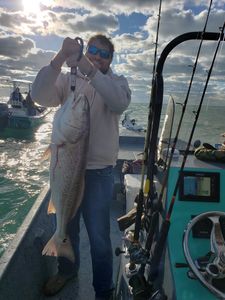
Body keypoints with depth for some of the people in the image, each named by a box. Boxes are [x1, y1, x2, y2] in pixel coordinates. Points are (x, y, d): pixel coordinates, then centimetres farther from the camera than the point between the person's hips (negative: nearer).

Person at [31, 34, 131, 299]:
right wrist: (60, 58, -23)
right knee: (65, 227, 21)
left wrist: (89, 68, -29)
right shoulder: (67, 80, 6)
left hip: (99, 171, -2)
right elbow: (39, 95, -12)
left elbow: (119, 102, -21)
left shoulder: (117, 81, 3)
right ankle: (67, 269, 50)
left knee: (99, 237, 5)